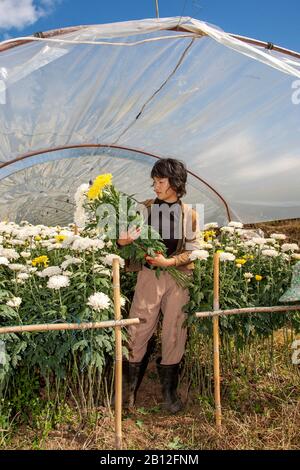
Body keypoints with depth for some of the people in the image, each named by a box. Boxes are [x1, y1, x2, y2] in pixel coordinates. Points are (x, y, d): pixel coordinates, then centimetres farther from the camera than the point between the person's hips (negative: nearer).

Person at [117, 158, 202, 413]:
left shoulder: (189, 213, 4)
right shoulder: (145, 208, 2)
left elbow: (194, 249, 1)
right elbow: (133, 239, 0)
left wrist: (170, 261, -13)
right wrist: (123, 241, -23)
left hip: (178, 278, 1)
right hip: (149, 275, -1)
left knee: (174, 334, 8)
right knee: (138, 332, 1)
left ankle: (169, 390, 27)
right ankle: (130, 388, 21)